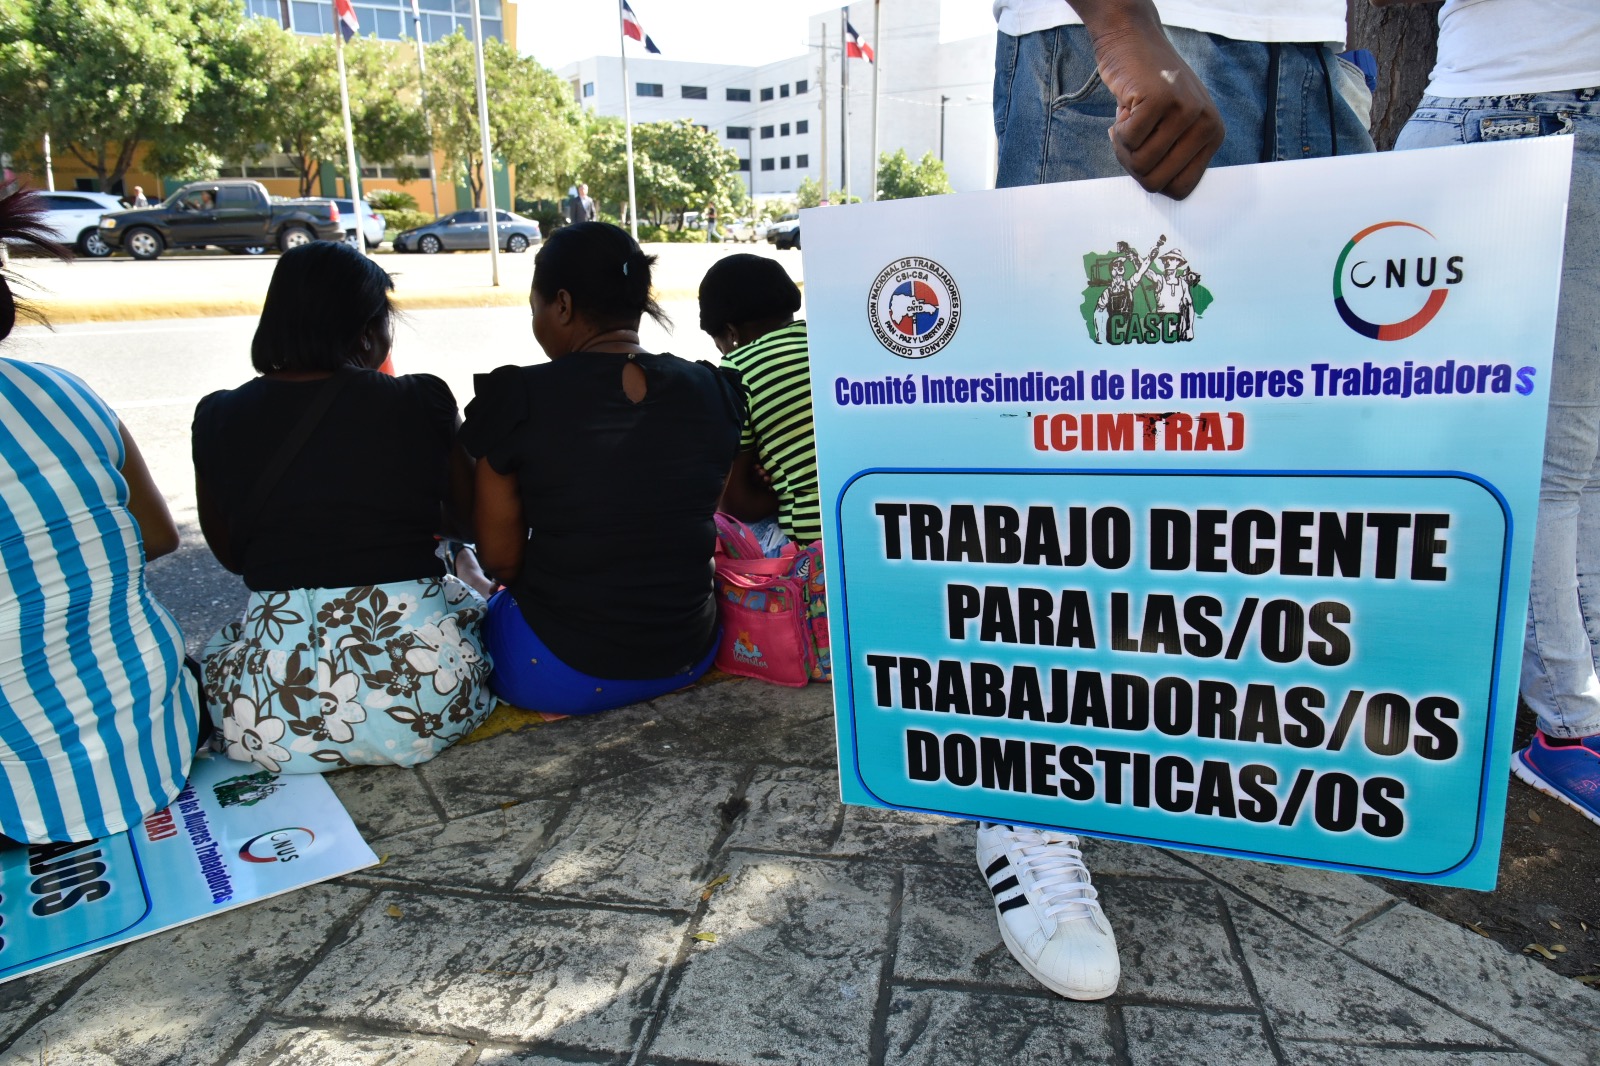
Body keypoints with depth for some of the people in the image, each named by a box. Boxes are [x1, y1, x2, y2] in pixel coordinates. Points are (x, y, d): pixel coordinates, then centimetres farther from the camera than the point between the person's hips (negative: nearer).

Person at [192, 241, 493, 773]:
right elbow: (469, 519, 15)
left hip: (271, 719, 1)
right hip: (419, 701, 0)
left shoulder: (218, 418, 3)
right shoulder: (422, 402, -3)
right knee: (469, 603, 32)